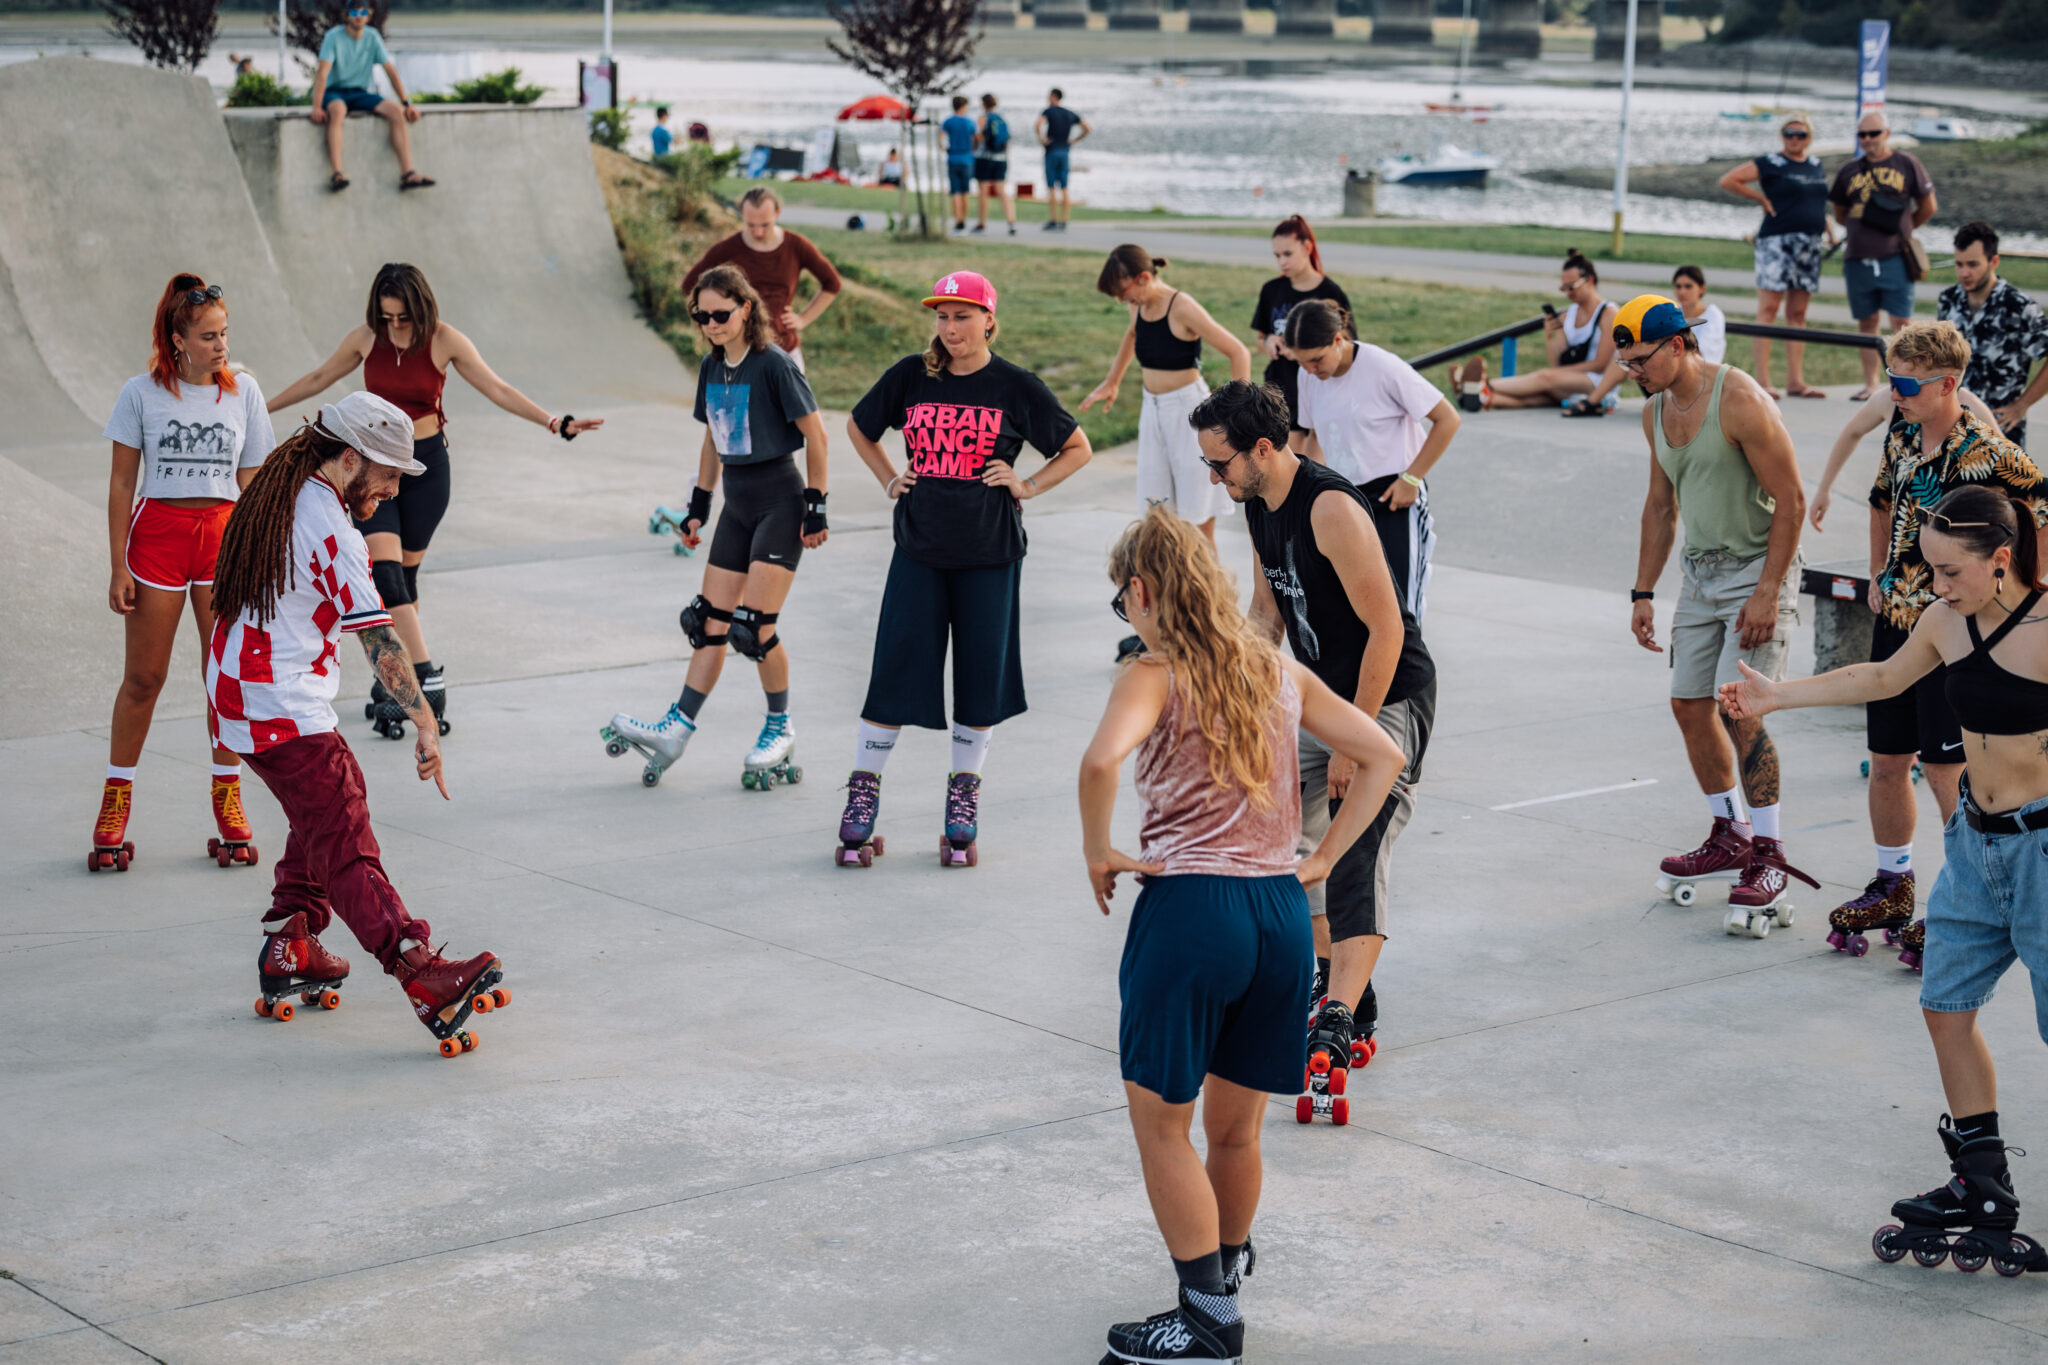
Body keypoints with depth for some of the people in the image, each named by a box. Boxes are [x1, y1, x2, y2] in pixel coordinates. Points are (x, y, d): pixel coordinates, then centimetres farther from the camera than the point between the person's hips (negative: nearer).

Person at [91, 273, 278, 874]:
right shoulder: (143, 393, -2)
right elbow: (122, 483, 2)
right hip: (157, 531, -2)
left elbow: (251, 482, 8)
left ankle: (228, 798, 13)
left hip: (223, 533, 2)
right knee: (143, 677, 2)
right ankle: (116, 801, 14)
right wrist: (119, 567, -2)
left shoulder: (243, 391, 4)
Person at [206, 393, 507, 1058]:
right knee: (343, 838, -17)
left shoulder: (277, 496, 11)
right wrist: (425, 723, -25)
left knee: (335, 797, 21)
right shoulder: (329, 529, -19)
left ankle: (289, 949, 23)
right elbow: (378, 636, -24)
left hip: (236, 687, 9)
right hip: (286, 711, -9)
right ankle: (420, 974, -26)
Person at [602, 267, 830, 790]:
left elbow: (815, 434, -11)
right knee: (710, 622, 4)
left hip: (780, 501, -7)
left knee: (755, 625, -10)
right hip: (737, 503, 7)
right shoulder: (712, 368, 7)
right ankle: (676, 730, 4)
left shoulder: (773, 365, -14)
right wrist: (699, 504, 16)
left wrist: (815, 506, -12)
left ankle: (781, 729, 8)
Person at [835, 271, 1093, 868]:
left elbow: (1078, 448, 8)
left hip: (989, 554, -1)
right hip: (919, 549, 1)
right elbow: (858, 426, 19)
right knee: (894, 672, -1)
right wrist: (889, 479, 8)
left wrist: (1027, 486, -2)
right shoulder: (911, 376, 1)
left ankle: (963, 802, 20)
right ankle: (862, 797, 9)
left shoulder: (1016, 387, -3)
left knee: (981, 678, 6)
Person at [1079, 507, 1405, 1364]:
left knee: (1161, 1124, 7)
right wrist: (1322, 859, 11)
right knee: (1235, 1129, 19)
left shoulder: (1156, 675, -6)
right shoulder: (1279, 672, 11)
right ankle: (1226, 1271, 32)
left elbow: (1101, 761, -26)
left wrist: (1098, 853, -11)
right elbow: (1383, 757, 11)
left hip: (1189, 907, -6)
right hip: (1280, 910, 6)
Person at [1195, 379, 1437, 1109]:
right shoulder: (1259, 505, 3)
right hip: (1325, 697, 10)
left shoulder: (1332, 509, -25)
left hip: (1389, 700, -10)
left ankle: (1339, 1023, -26)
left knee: (1355, 854, -19)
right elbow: (1267, 610, 16)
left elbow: (1386, 629, -24)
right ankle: (1338, 978, 26)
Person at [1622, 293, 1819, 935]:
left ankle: (1770, 858, -6)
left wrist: (1767, 592, -22)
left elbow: (1791, 499, -18)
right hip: (1701, 570, 8)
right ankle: (1729, 838, 24)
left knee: (1739, 712, -15)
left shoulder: (1740, 400, -19)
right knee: (1689, 706, 9)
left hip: (1758, 569, -8)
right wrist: (1643, 592, 15)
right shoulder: (1656, 411, 6)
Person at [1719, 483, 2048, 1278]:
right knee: (1945, 1006, 12)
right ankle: (1983, 1190, 24)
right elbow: (1884, 678, 23)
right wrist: (1777, 695, 28)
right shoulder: (1946, 622, 4)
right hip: (1977, 838, 8)